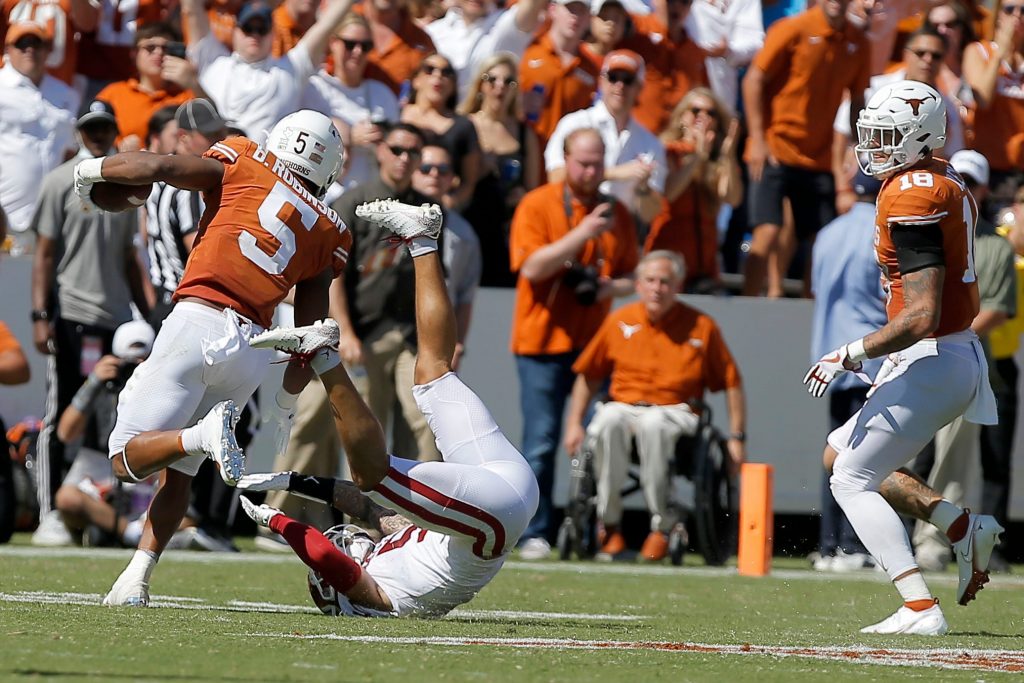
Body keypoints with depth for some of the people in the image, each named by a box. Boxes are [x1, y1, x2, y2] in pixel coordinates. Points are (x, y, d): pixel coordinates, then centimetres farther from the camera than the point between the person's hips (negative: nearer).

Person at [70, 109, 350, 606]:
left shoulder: (242, 166, 10)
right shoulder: (327, 233, 17)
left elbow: (155, 167, -1)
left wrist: (93, 169, 18)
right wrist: (286, 402, 27)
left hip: (198, 322, -4)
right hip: (253, 349, 4)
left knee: (129, 461, -1)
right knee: (178, 470, 17)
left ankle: (204, 432, -28)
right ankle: (135, 580, 4)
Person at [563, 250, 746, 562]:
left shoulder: (700, 326, 5)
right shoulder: (620, 322, 10)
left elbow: (731, 383, 8)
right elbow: (588, 375, 17)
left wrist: (737, 438, 1)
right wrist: (574, 424, 7)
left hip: (675, 413, -2)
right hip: (624, 406, 2)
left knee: (653, 424, -40)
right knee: (609, 419, -36)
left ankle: (661, 526, -30)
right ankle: (610, 525, -25)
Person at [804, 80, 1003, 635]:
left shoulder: (911, 197, -19)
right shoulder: (947, 183, 12)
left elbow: (921, 316, -24)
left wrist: (850, 355, -17)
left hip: (931, 362, -10)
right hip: (958, 356, 10)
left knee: (852, 480, -4)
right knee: (840, 456, 19)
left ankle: (920, 609, -11)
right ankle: (961, 527, 11)